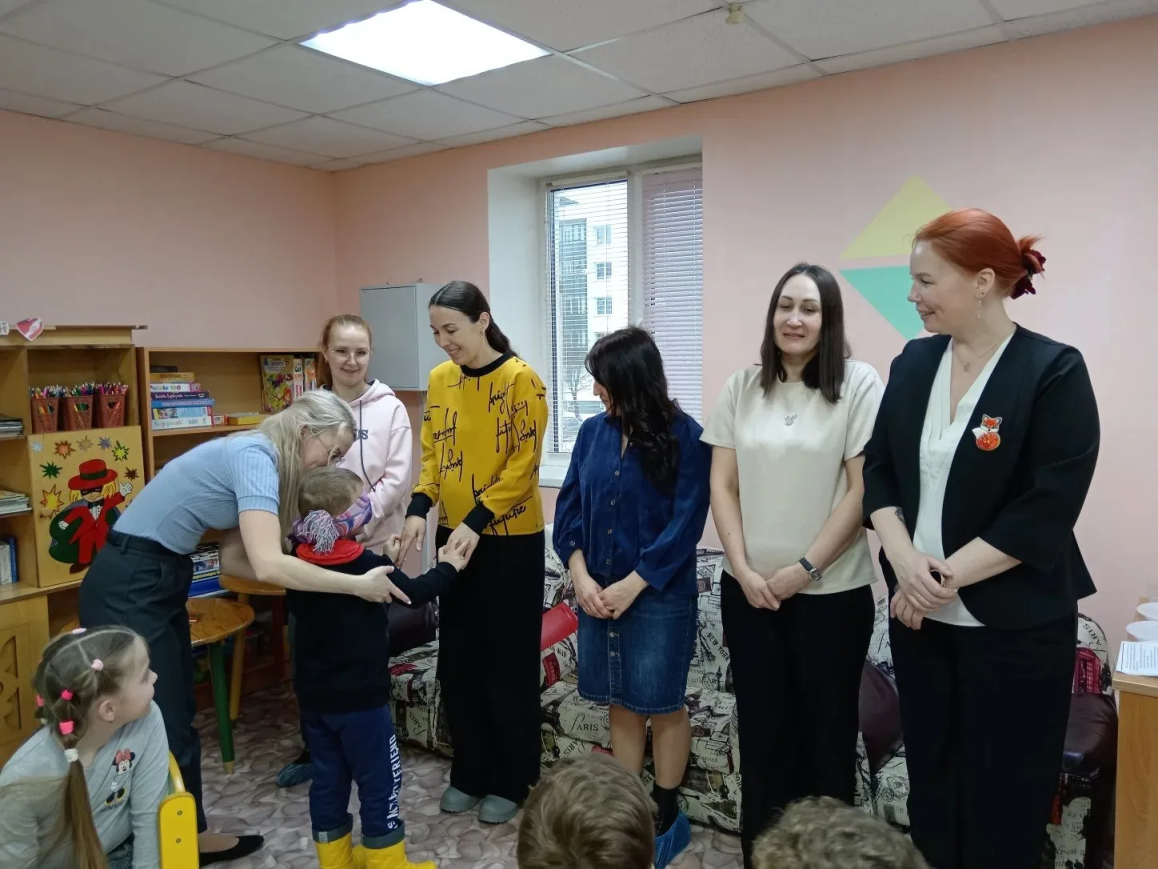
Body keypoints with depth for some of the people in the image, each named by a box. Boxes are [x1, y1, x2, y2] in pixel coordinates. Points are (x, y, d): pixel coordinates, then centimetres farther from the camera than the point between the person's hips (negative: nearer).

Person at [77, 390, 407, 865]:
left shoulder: (255, 457, 7)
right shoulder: (254, 455, -22)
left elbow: (234, 559, 6)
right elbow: (268, 565, -34)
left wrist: (310, 572, -5)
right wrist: (358, 584, -26)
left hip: (160, 581, 10)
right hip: (127, 588, -10)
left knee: (177, 721, 18)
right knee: (159, 730, 0)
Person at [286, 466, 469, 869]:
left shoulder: (299, 565, -1)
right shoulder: (365, 564, -18)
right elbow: (414, 592, -5)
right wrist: (448, 567, 10)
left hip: (314, 697, 7)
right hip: (360, 698, -6)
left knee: (327, 781, 17)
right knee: (379, 783, 8)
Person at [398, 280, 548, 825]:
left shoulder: (520, 379, -12)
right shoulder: (440, 380, 7)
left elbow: (523, 465, -15)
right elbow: (432, 454, 9)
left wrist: (476, 520, -23)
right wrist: (419, 509, -7)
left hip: (510, 540, -6)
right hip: (454, 537, 6)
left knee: (508, 662, 5)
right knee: (457, 660, 13)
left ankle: (511, 781, 22)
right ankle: (469, 773, 30)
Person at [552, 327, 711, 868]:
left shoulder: (685, 437, -11)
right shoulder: (592, 432, 3)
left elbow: (685, 524, -14)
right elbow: (569, 506, 3)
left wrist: (632, 585, -15)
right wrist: (581, 576, -9)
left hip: (659, 597, -4)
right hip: (599, 592, 5)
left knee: (662, 705, 9)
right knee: (622, 704, 15)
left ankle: (666, 816, 28)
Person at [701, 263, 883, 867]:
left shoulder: (859, 385, -7)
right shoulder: (742, 387, 3)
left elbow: (862, 489, -10)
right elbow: (723, 485, 3)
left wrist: (804, 569, -11)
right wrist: (744, 569, -6)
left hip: (831, 592, -3)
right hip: (748, 589, 3)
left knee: (826, 731, 11)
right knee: (761, 728, 13)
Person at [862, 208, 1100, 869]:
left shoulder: (1054, 371, -12)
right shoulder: (914, 363, 3)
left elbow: (1049, 509, -18)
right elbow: (878, 470, 4)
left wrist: (945, 577, -17)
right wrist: (903, 557, -12)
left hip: (1015, 625, -4)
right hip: (920, 615, 5)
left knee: (1003, 798, 11)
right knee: (930, 780, 18)